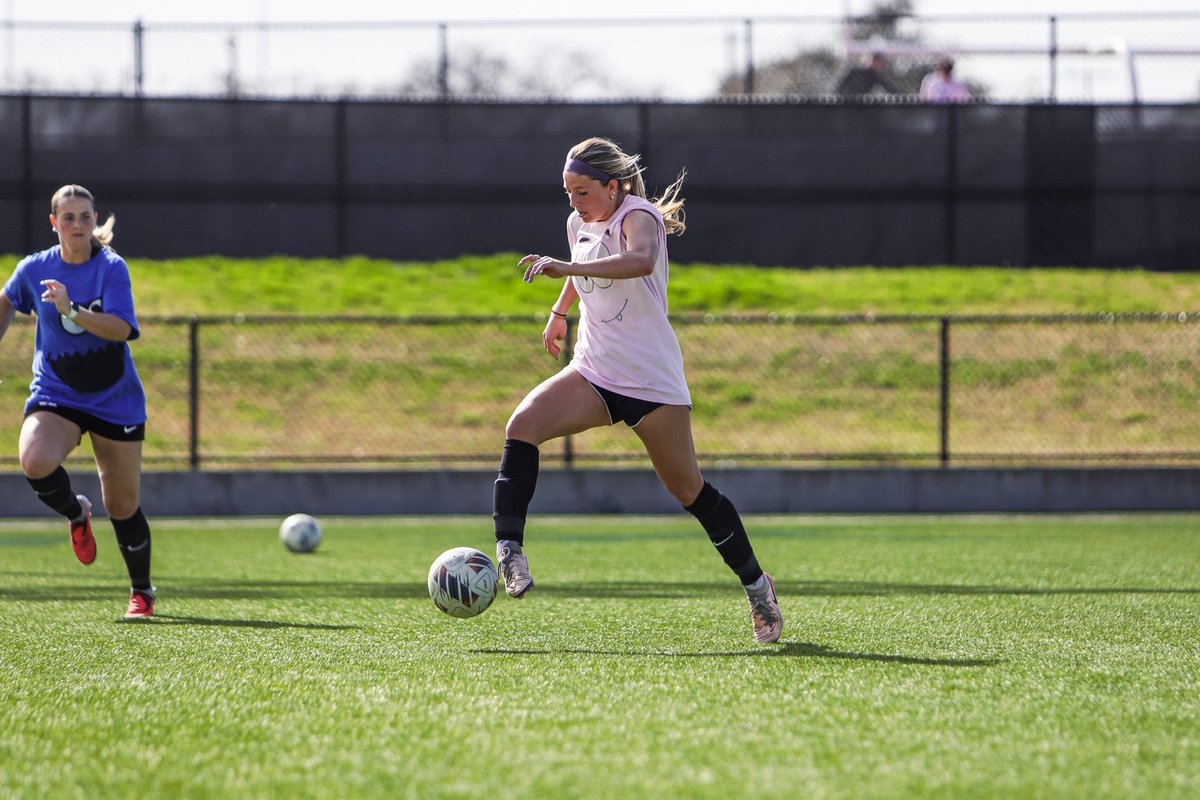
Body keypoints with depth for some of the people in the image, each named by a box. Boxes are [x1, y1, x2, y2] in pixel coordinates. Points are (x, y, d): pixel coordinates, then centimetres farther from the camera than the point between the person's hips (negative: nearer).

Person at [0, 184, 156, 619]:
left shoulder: (112, 268, -11)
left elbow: (122, 329, -24)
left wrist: (71, 310, -35)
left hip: (114, 400, -1)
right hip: (55, 395, 1)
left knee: (122, 505, 5)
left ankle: (142, 591, 28)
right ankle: (75, 513, 3)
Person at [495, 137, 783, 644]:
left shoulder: (637, 216, -16)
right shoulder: (579, 224, 6)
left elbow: (641, 261, -41)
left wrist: (566, 268, -49)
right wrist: (560, 311, 38)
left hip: (653, 382, -6)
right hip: (592, 375, 6)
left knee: (688, 490, 2)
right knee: (522, 425, -21)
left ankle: (756, 585, 22)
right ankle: (509, 549, -29)